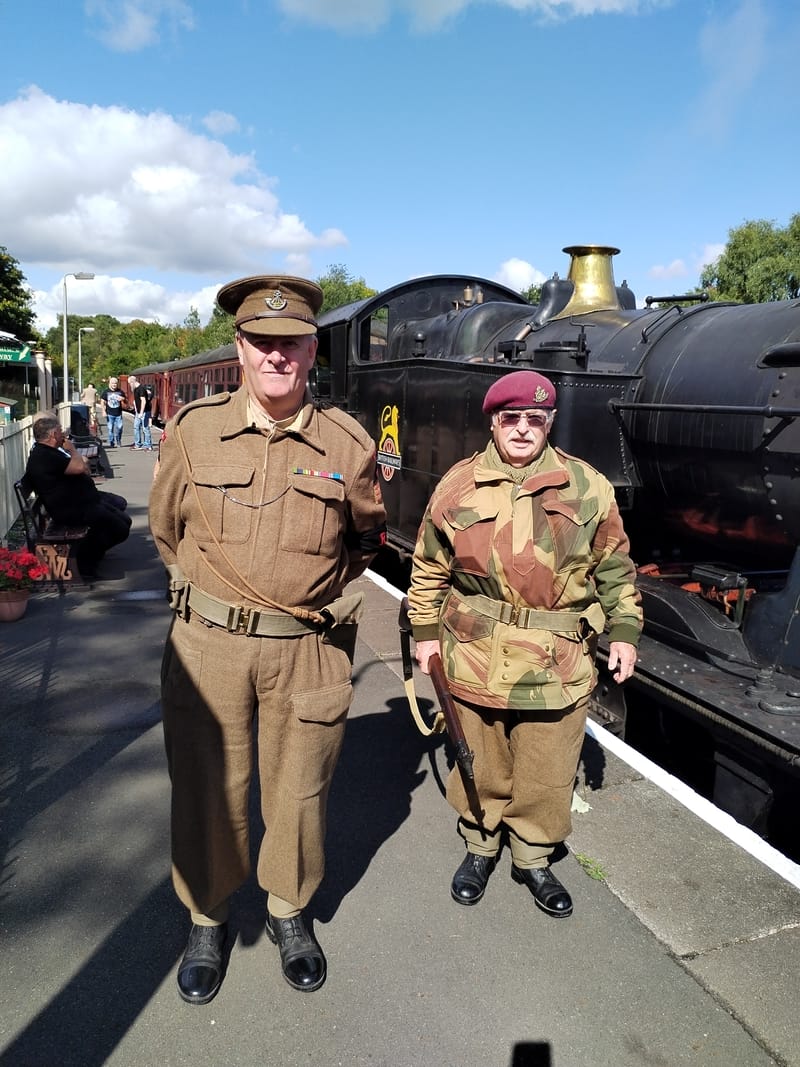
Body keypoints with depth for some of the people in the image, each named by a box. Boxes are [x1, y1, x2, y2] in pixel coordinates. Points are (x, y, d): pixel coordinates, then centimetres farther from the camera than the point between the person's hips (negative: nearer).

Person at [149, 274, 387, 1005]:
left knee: (299, 792, 13)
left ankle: (290, 913, 40)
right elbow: (166, 528, 13)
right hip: (208, 644, 1)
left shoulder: (349, 445, -3)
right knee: (207, 790, 12)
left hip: (309, 651, 0)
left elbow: (367, 537, 15)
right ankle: (207, 920, 38)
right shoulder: (193, 432, -2)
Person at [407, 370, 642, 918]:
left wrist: (624, 630, 5)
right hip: (474, 659, 0)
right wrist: (426, 631, 7)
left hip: (558, 662, 0)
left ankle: (533, 858, 35)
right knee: (481, 766, 15)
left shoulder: (588, 488, 1)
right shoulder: (458, 486, 1)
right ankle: (480, 846, 40)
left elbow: (615, 568, 9)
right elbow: (429, 569, 8)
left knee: (548, 775, 11)